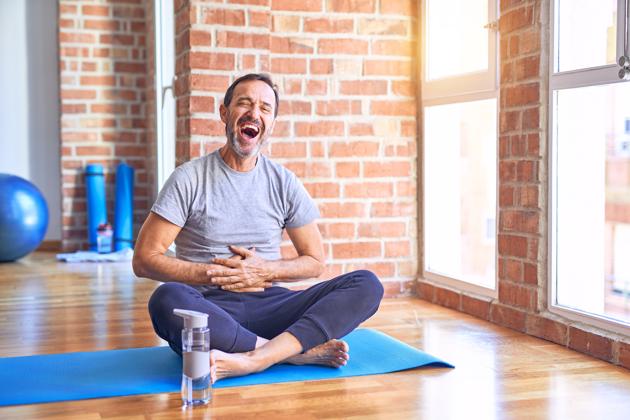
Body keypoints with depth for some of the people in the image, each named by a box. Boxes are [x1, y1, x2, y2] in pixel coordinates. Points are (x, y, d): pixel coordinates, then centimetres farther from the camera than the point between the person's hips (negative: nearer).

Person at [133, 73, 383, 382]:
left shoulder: (284, 182, 10)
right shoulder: (189, 178, 1)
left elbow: (315, 261, 14)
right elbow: (144, 259, -3)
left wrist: (265, 270, -5)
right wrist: (216, 275, -9)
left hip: (268, 305, 3)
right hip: (210, 306, -3)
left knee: (367, 284, -18)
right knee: (167, 299, -38)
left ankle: (253, 358, -36)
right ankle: (301, 351, -28)